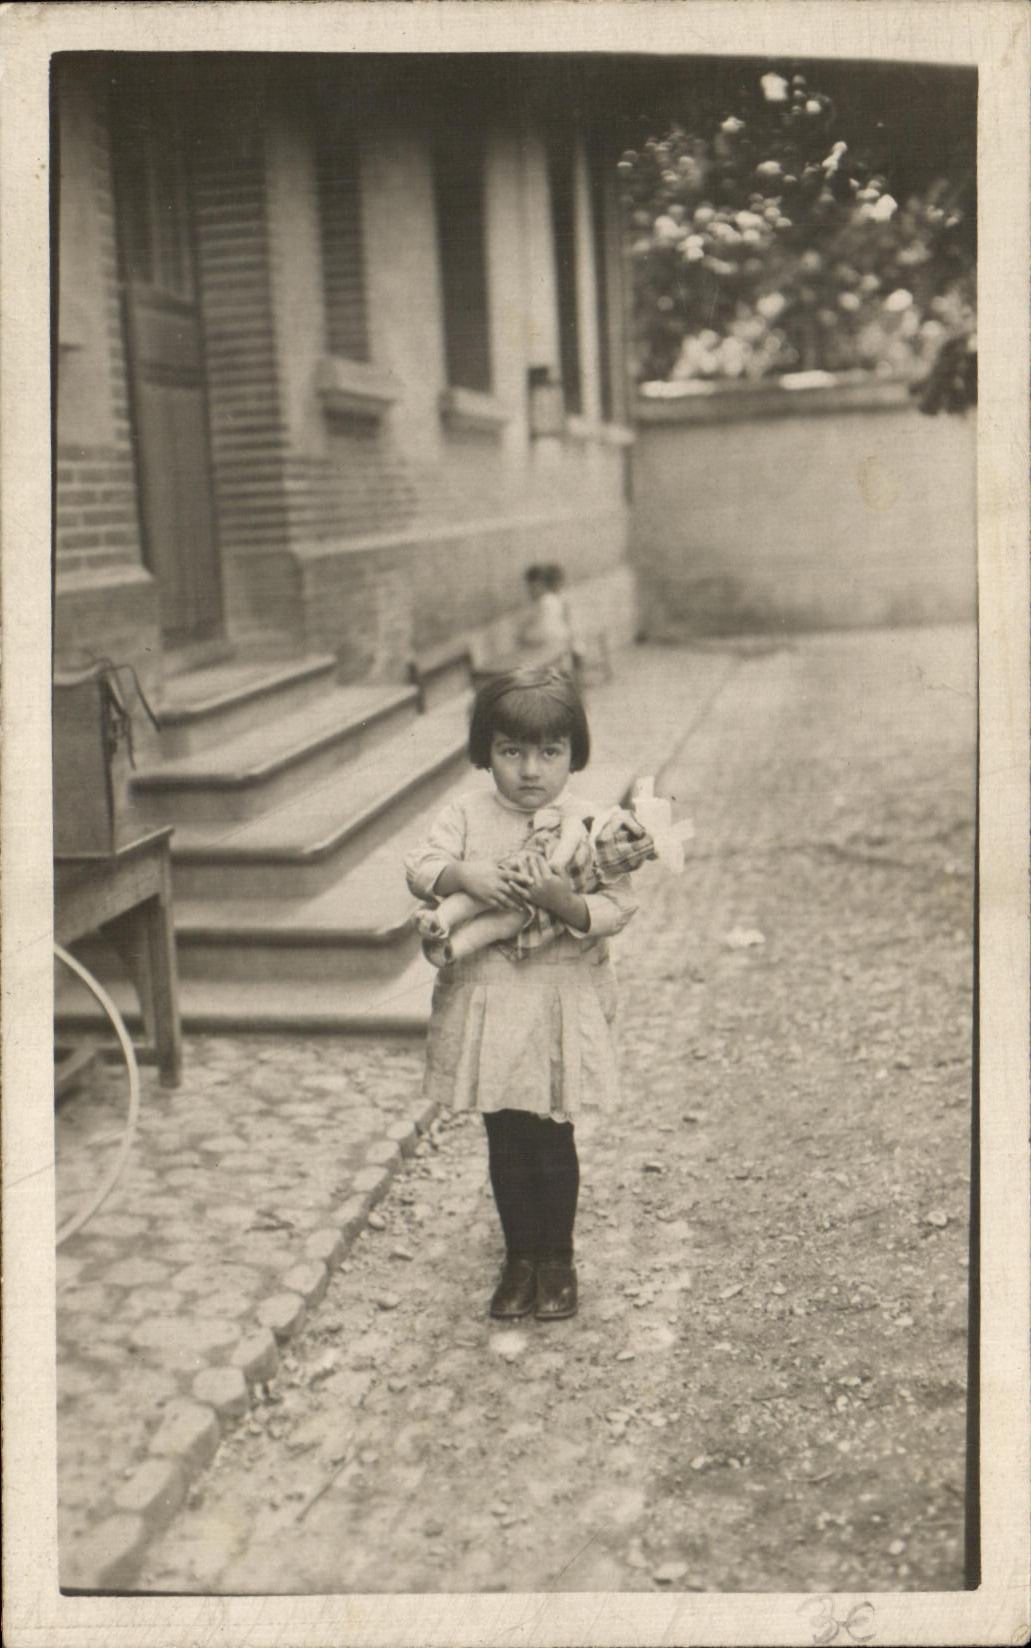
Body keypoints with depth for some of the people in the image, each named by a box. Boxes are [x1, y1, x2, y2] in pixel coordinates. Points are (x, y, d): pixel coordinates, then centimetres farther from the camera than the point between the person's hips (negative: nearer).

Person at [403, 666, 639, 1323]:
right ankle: (520, 1256, 30)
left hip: (561, 1003, -2)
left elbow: (617, 908, -12)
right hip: (487, 1001, 3)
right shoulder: (470, 814, 1)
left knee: (551, 1138, 7)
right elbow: (421, 866, -4)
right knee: (505, 1139, 13)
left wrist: (561, 899, -30)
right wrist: (465, 876, -23)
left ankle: (557, 1257, 27)